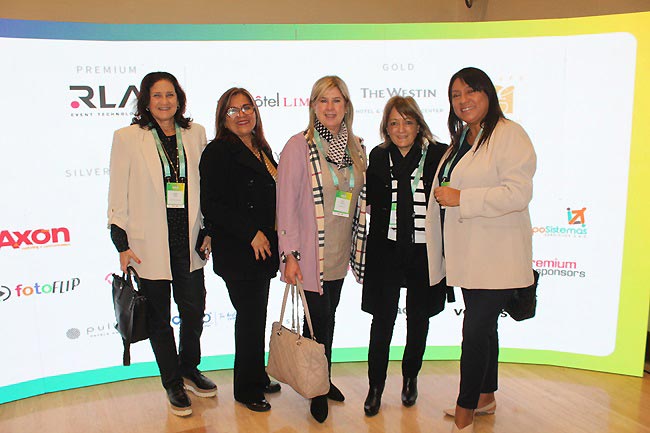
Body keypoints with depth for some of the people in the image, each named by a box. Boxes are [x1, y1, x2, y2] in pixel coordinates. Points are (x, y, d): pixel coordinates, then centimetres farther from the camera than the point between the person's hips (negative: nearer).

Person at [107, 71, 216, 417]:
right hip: (149, 242, -3)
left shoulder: (195, 133, 5)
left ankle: (189, 370, 38)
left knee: (194, 311, 12)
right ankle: (173, 384, 29)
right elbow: (117, 195, -3)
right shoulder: (127, 137, -3)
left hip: (188, 237, 3)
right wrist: (122, 245, -7)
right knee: (159, 318, 10)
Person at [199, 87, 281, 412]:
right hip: (237, 254, -7)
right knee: (250, 319, 1)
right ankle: (246, 389, 19)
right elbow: (211, 205, -16)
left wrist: (270, 238, 11)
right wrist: (251, 233, -18)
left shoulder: (261, 150, 14)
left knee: (256, 317, 16)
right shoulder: (218, 152, -10)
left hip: (263, 249, 7)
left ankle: (257, 379, 31)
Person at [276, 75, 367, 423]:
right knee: (321, 320, 1)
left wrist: (357, 247, 13)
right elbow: (286, 203, -11)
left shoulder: (355, 147, 7)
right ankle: (317, 392, 23)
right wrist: (289, 254, -14)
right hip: (309, 255, -5)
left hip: (340, 254, 5)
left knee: (327, 318, 15)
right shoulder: (299, 146, -10)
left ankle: (323, 379, 35)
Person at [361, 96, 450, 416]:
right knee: (383, 319, 3)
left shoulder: (439, 155, -5)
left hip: (425, 252, 0)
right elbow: (367, 198, 8)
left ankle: (410, 378, 39)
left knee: (418, 318, 16)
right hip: (386, 250, 1)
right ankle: (375, 387, 22)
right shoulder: (378, 157, 3)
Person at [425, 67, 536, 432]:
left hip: (495, 258, -8)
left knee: (476, 331, -3)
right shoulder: (462, 139, 16)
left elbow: (518, 193, -22)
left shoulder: (509, 134, -12)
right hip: (469, 255, 9)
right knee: (482, 327, 19)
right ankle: (486, 398, 35)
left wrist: (461, 198, -21)